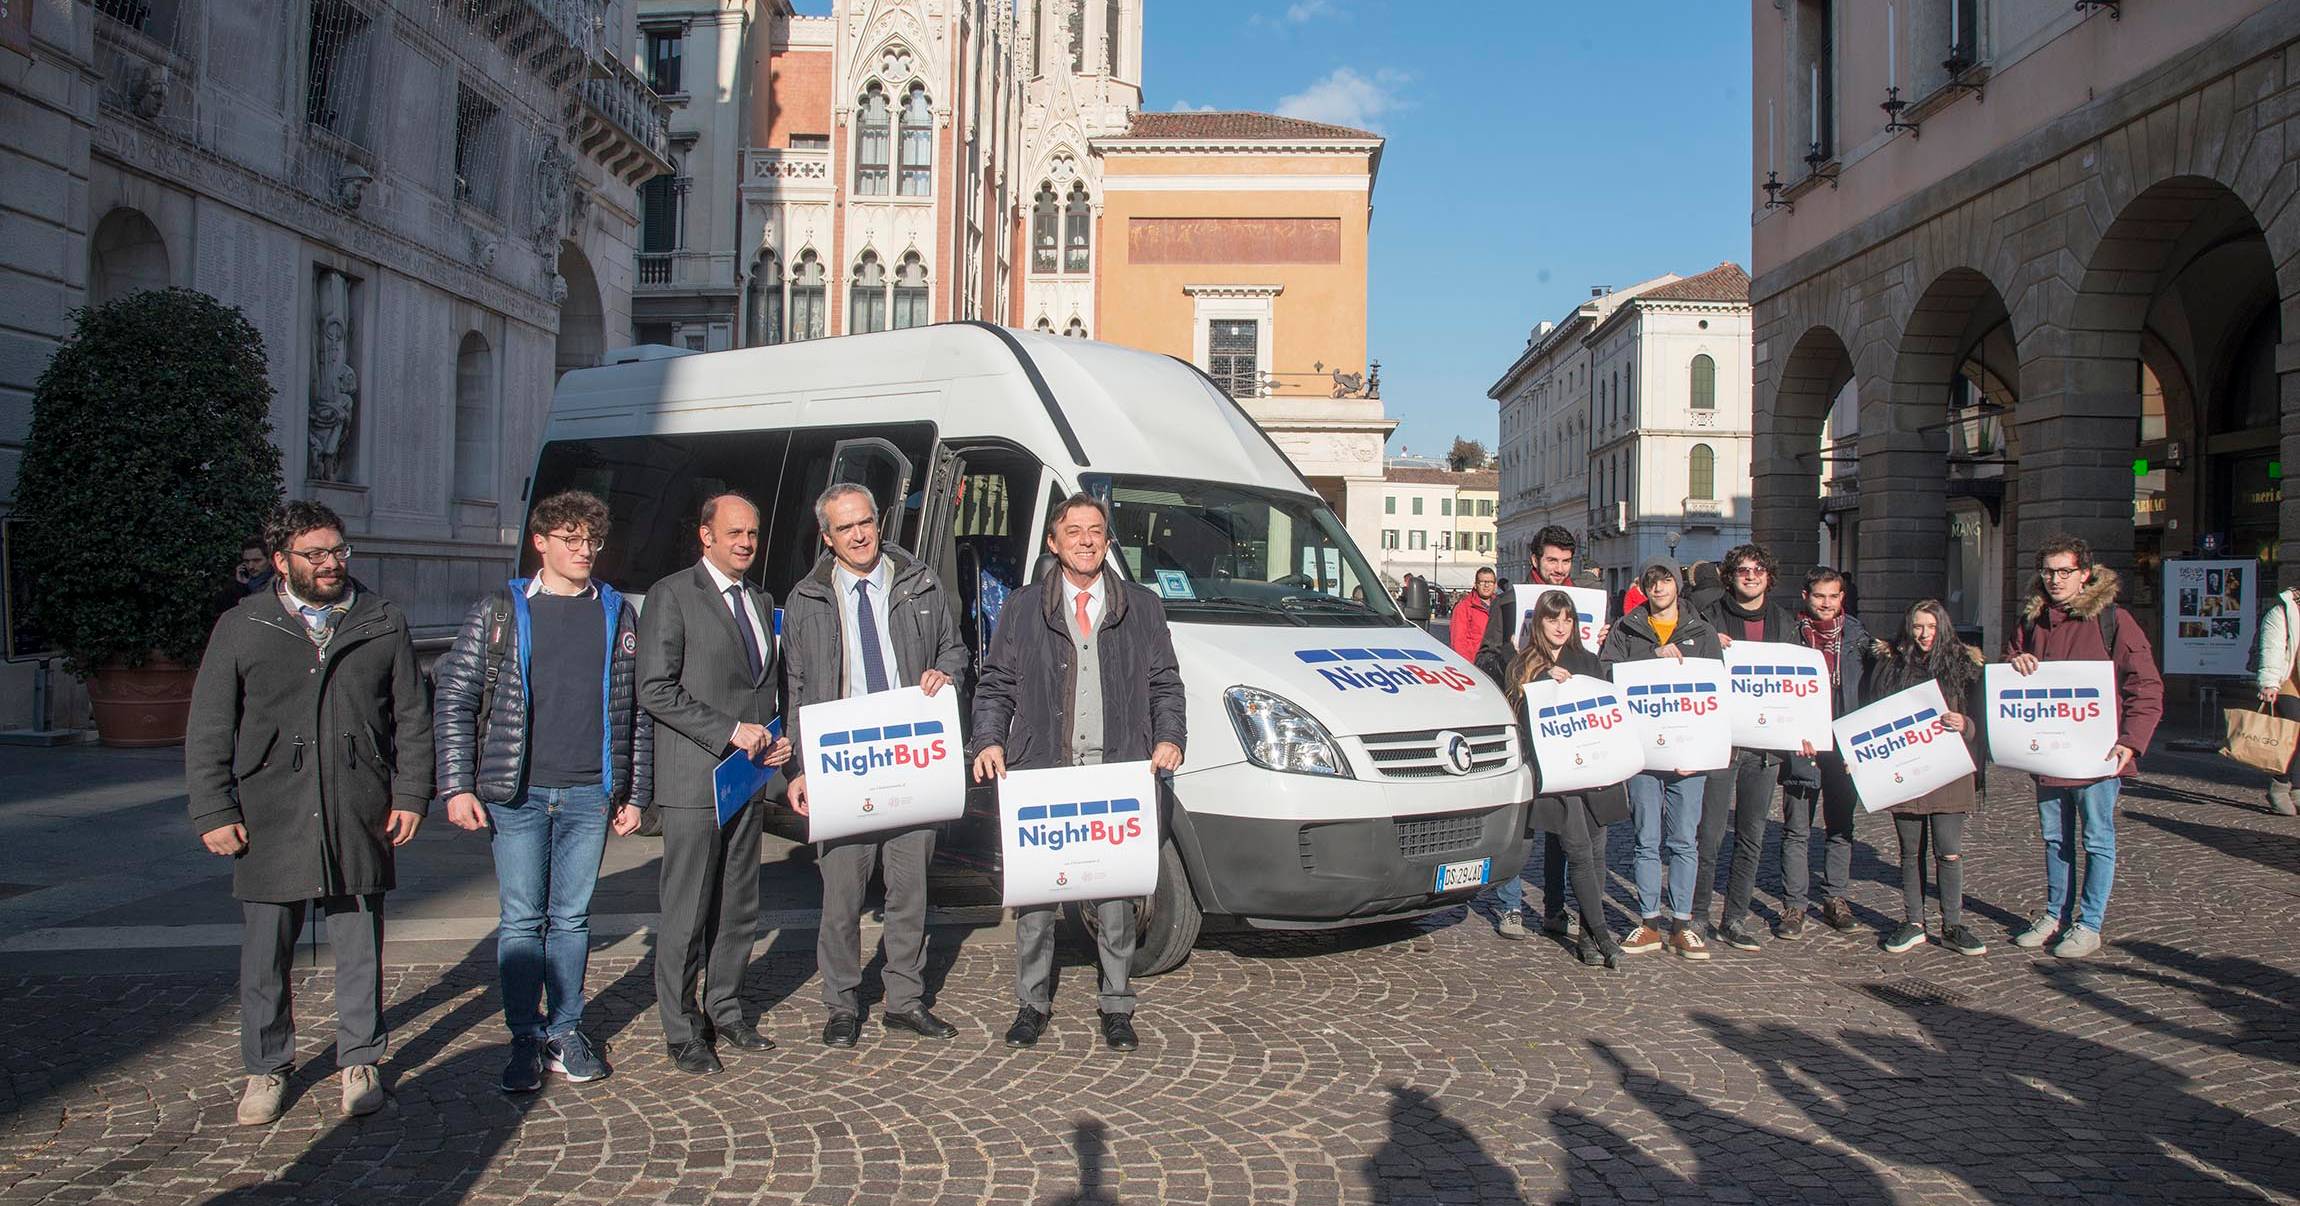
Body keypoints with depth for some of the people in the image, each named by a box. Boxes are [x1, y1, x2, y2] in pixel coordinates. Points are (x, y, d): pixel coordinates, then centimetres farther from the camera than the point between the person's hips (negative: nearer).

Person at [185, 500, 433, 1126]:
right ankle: (266, 1068, 24)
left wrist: (411, 794, 2)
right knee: (264, 954, 8)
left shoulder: (383, 624, 6)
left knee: (360, 948, 7)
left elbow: (412, 718, 10)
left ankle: (359, 1060, 22)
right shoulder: (241, 628, 4)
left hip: (360, 821, 0)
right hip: (269, 821, 0)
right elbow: (208, 730, 5)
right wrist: (213, 812, -1)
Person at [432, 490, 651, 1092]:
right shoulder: (499, 611, 3)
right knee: (521, 920, 3)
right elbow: (453, 699, 2)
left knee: (572, 917, 8)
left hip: (590, 794, 2)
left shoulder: (618, 614, 8)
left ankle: (565, 1031, 20)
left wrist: (635, 793, 7)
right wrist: (457, 787, -5)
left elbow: (637, 710, 10)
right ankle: (525, 1040, 14)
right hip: (516, 794, -1)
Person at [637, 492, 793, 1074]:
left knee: (739, 907, 13)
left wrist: (776, 737, 5)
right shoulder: (672, 594, -6)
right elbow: (655, 689, -13)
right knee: (687, 912, -1)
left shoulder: (761, 600, 16)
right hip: (693, 779, -7)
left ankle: (725, 1011, 26)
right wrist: (730, 732, -16)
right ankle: (682, 1032, 10)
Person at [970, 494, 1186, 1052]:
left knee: (1116, 896, 3)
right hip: (1040, 774, 0)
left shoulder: (1142, 608, 12)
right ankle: (1032, 1003, 17)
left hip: (1119, 775, 0)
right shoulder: (1023, 608, 10)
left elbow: (1166, 685, 12)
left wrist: (1169, 739, -4)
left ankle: (1116, 1007, 16)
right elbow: (994, 686, 10)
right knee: (1034, 892, 3)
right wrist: (989, 742, -6)